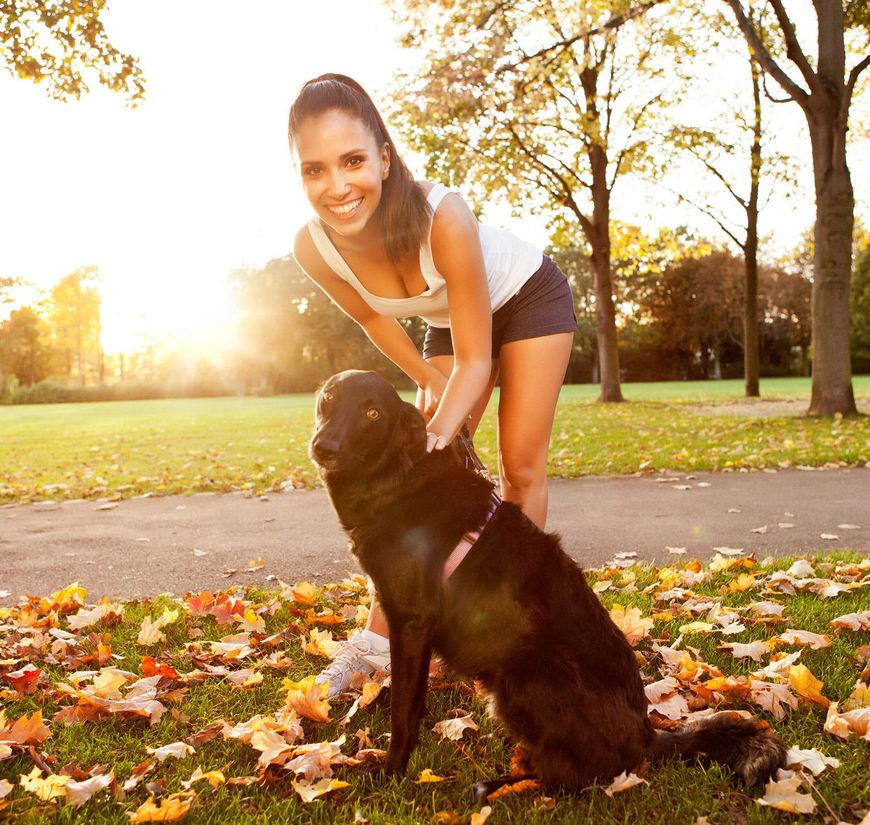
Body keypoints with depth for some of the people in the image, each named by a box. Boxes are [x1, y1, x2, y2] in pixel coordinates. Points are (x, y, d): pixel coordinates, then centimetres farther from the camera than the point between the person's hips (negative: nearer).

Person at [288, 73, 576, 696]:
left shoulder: (442, 216, -41)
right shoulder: (314, 249, -28)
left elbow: (475, 360, -32)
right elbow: (374, 318, -5)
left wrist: (437, 431, -46)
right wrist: (430, 384, -2)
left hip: (530, 297, -3)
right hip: (451, 321, 4)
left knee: (522, 466, -4)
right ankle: (380, 636, 6)